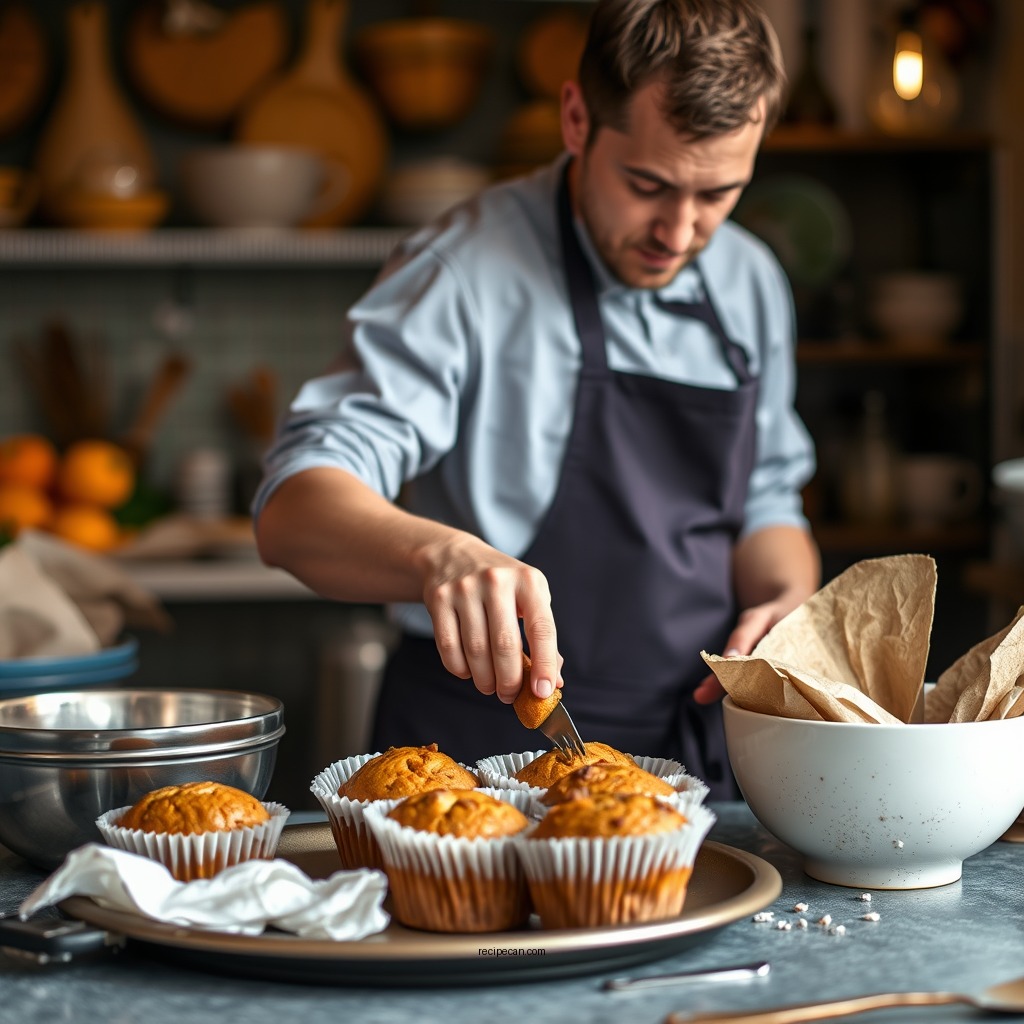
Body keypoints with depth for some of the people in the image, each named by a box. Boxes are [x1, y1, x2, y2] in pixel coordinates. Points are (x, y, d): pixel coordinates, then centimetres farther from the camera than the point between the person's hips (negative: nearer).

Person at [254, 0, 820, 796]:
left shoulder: (753, 284, 11)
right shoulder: (465, 271, -9)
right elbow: (294, 512, -18)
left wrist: (791, 601, 1)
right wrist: (441, 555, -39)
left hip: (700, 753, 6)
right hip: (483, 755, -5)